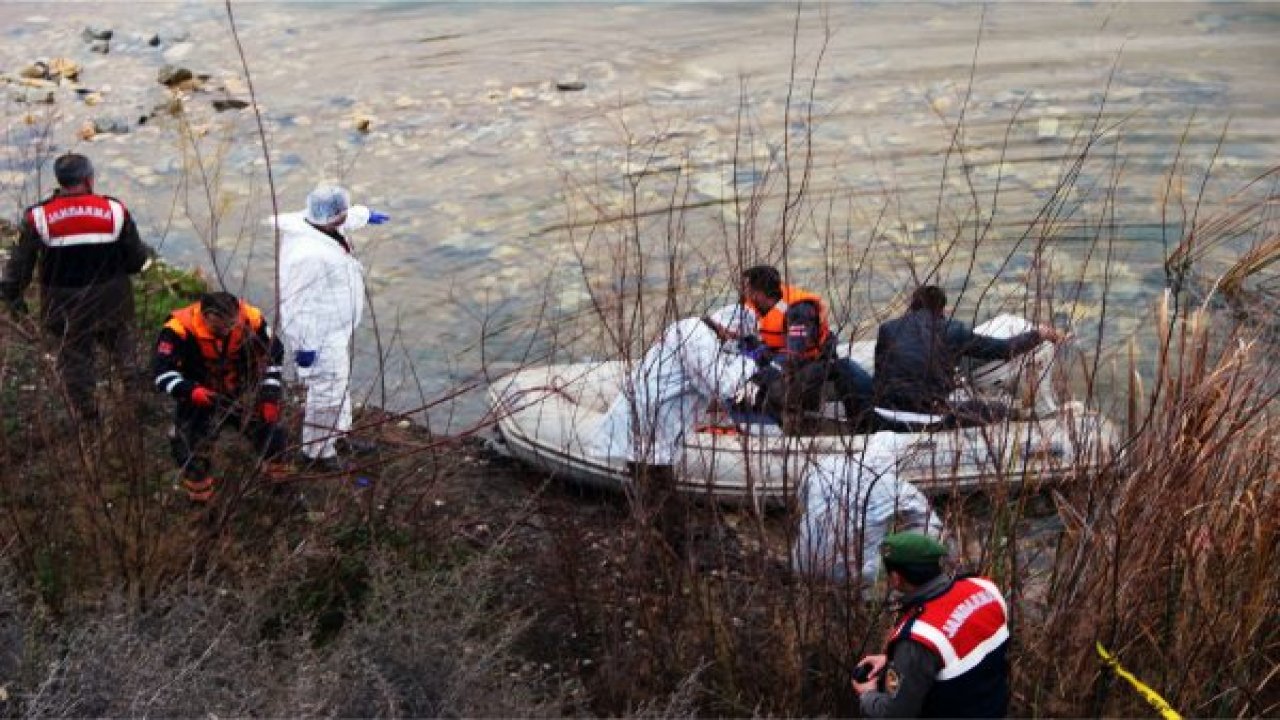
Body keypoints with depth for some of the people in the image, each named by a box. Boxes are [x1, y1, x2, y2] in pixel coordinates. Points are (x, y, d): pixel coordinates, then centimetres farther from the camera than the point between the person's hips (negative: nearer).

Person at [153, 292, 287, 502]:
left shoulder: (251, 320, -22)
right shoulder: (180, 329, -30)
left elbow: (273, 354, -6)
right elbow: (163, 371, -29)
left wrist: (270, 396, -10)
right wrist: (190, 391, -46)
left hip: (242, 394, 2)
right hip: (201, 397, -2)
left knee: (269, 428, -6)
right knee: (188, 442, -11)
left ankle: (277, 475, 24)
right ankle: (199, 495, 14)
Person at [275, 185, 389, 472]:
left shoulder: (319, 226, -4)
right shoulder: (309, 254, -35)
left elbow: (349, 217, 22)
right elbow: (299, 304, -31)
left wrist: (366, 214, 40)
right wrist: (305, 346, -25)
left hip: (337, 327, 11)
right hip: (321, 335, -11)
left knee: (339, 382, 26)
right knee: (327, 391, 3)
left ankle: (339, 436, 46)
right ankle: (317, 452, 21)